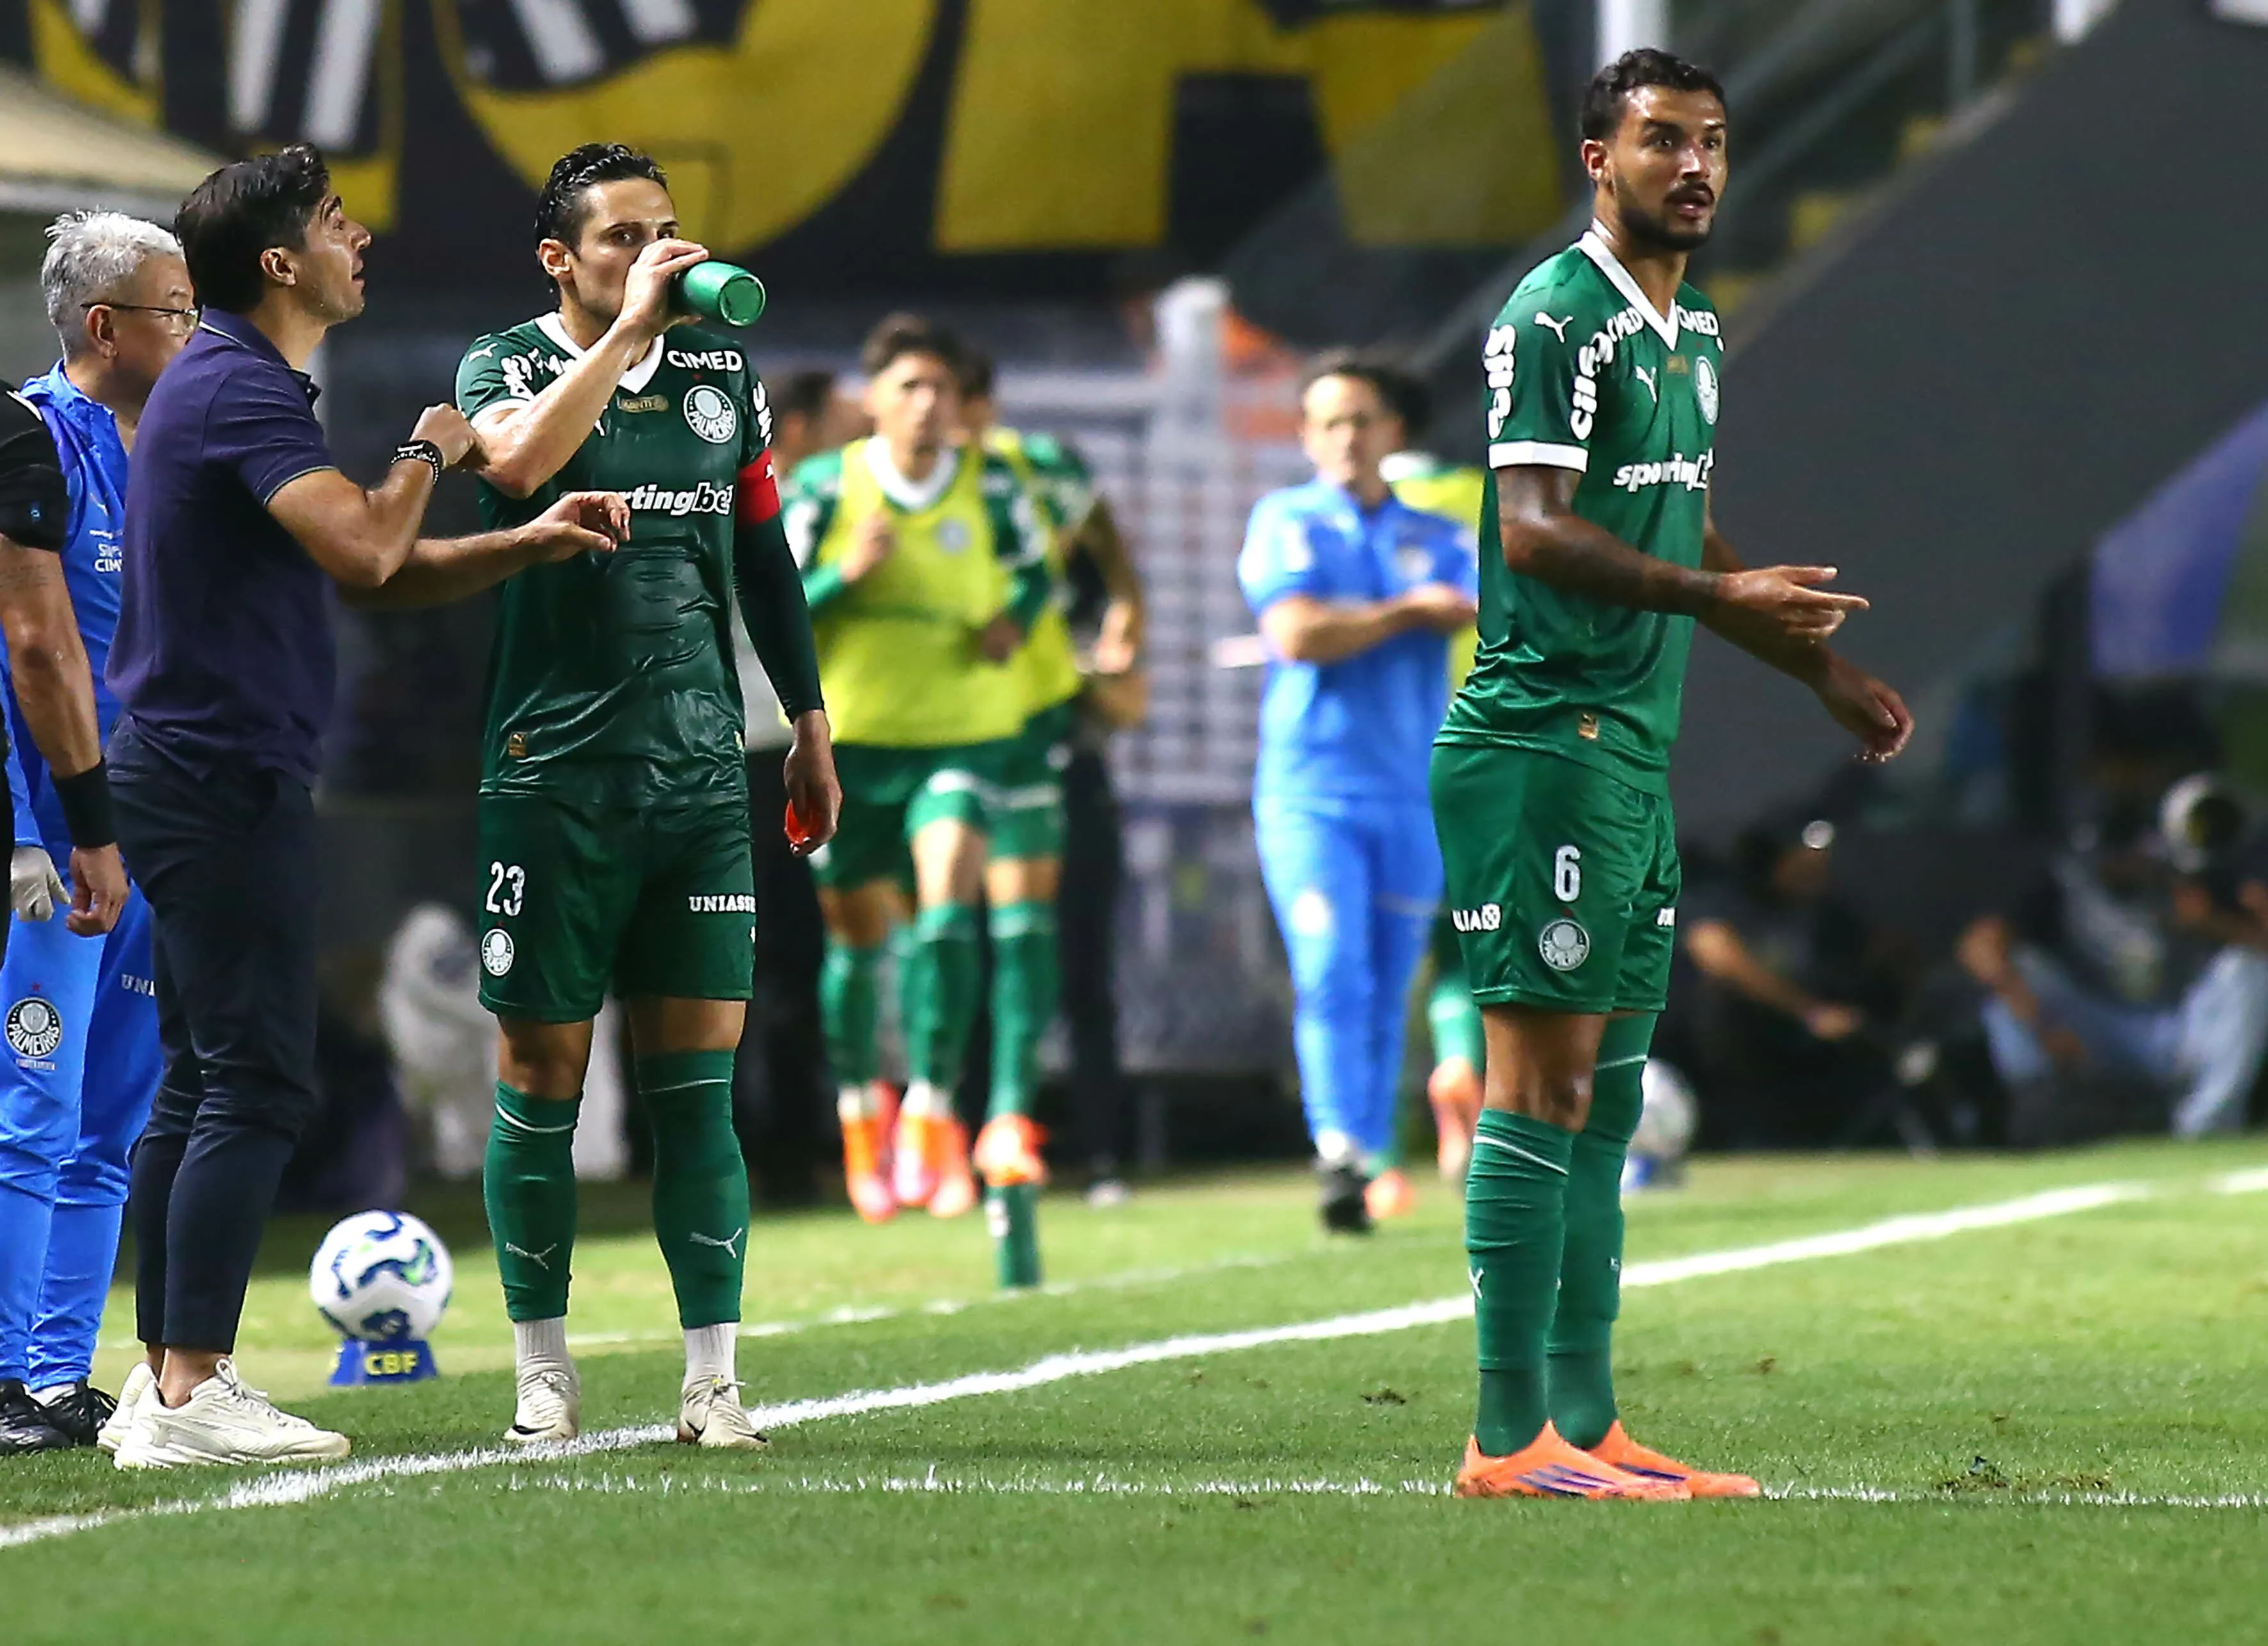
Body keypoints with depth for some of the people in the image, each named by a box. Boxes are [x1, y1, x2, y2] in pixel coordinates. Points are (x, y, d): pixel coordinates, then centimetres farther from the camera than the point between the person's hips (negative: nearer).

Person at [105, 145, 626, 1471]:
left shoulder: (243, 384, 19)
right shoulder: (241, 388, -14)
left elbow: (387, 575, 21)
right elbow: (364, 551, -27)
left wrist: (531, 541, 8)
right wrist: (430, 453, -8)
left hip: (189, 770, 11)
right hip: (224, 777, -11)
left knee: (200, 1085, 12)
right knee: (257, 1085, -11)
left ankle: (170, 1375, 14)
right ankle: (190, 1396, -14)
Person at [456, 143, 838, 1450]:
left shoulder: (721, 371, 13)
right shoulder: (507, 365, -1)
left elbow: (763, 550, 22)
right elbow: (518, 463, -24)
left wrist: (810, 724, 21)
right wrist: (631, 327, -23)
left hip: (702, 775, 3)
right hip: (554, 773, -3)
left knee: (698, 1082, -1)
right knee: (542, 1079, 2)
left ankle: (713, 1377, 0)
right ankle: (544, 1366, 14)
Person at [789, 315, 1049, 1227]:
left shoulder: (992, 485, -5)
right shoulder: (826, 487, -7)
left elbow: (1034, 565, 13)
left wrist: (1016, 616, -8)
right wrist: (845, 576, -22)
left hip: (962, 733, 0)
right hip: (850, 739, 1)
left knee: (948, 905, -22)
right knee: (859, 934, 9)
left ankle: (931, 1113, -15)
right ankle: (862, 1112, 33)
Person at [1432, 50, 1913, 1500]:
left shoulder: (1690, 330, 18)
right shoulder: (1555, 318, -10)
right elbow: (1533, 530, -19)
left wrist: (1822, 668, 33)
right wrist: (1721, 598, -26)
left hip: (1634, 755, 9)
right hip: (1541, 742, -9)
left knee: (1606, 1092, 10)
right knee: (1542, 1082, -9)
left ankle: (1587, 1425, 13)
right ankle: (1512, 1440, -8)